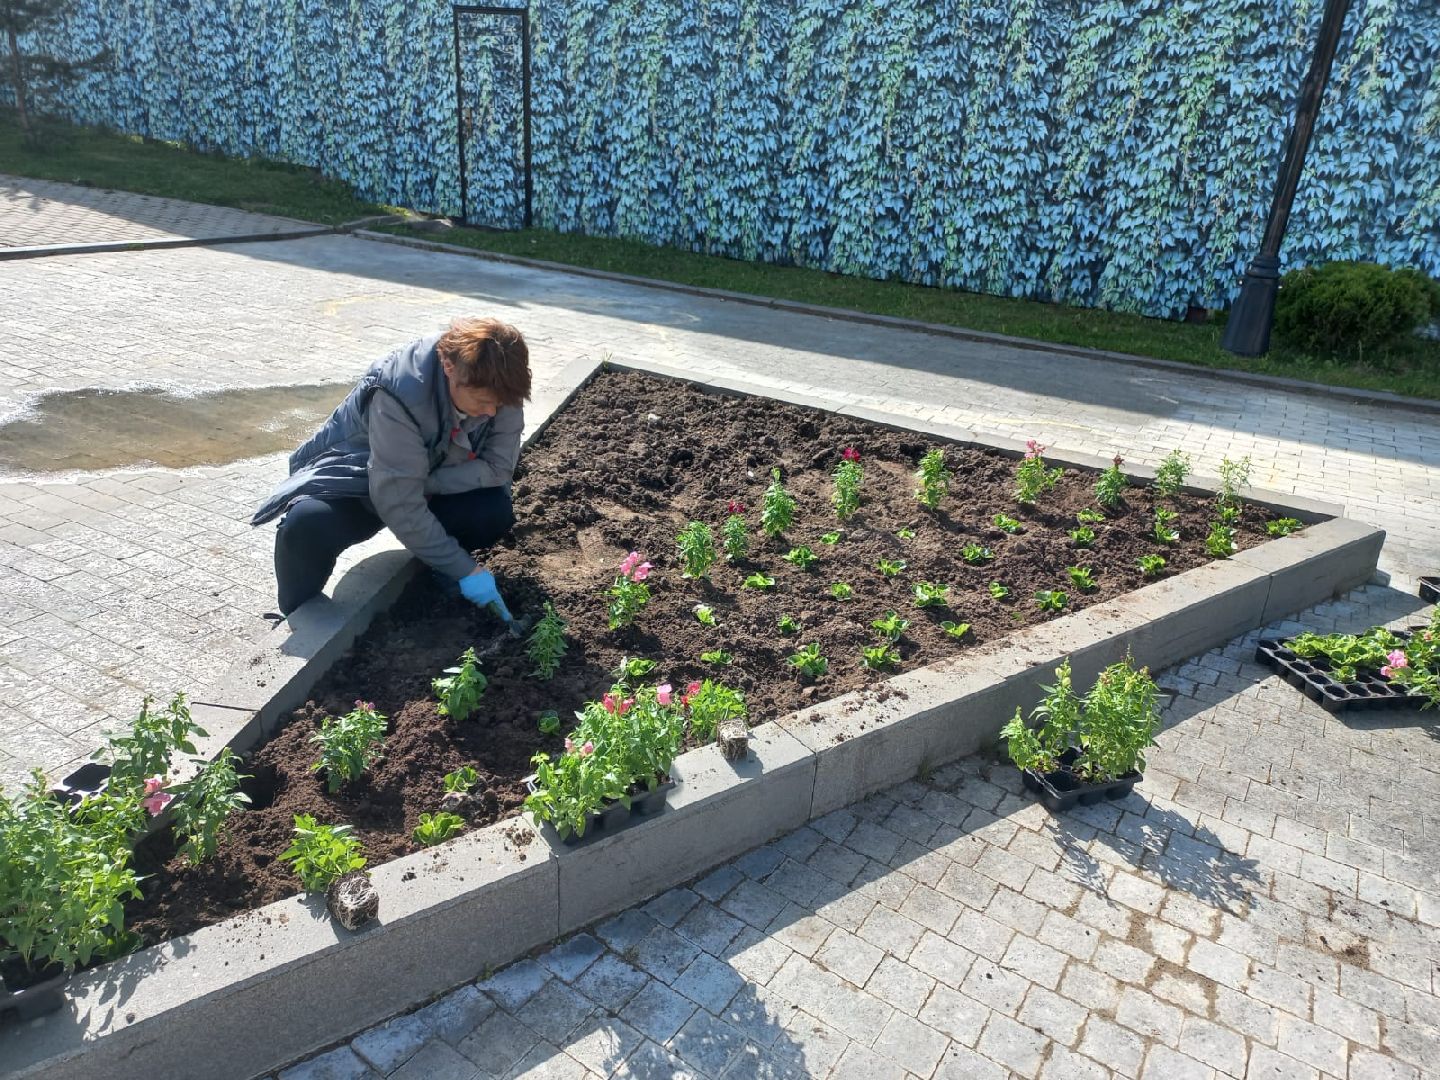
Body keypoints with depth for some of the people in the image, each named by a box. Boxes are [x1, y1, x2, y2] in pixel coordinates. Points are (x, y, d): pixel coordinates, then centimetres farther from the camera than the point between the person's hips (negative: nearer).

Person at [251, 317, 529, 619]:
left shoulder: (499, 390, -22)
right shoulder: (399, 394, -36)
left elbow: (498, 467, -17)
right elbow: (401, 506, -34)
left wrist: (425, 483, -29)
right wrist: (464, 569, -31)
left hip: (433, 485, 4)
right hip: (353, 477, -4)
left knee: (495, 510, -25)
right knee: (307, 526, -34)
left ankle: (434, 572, 6)